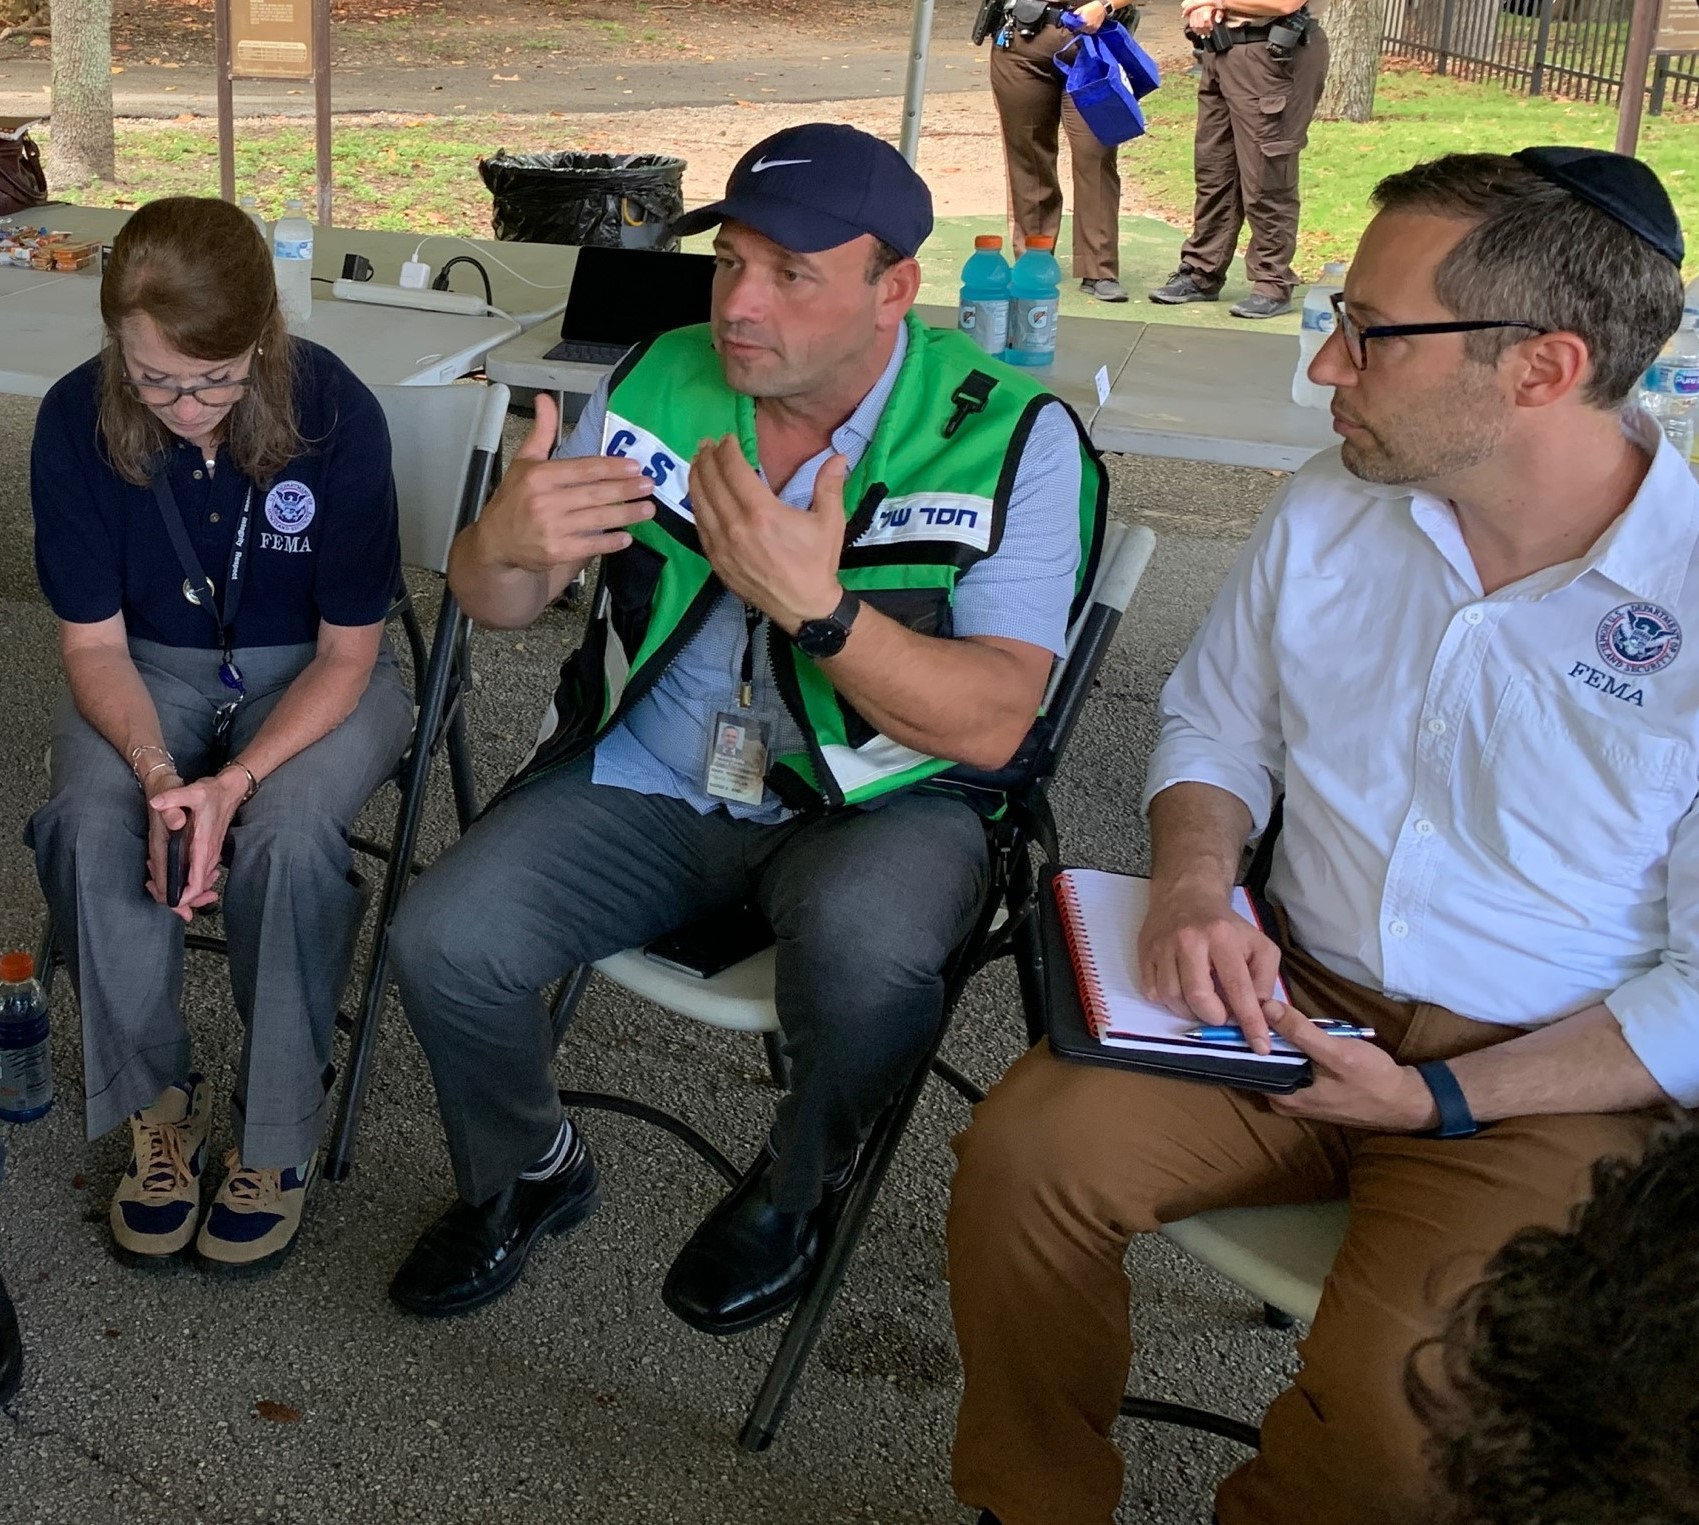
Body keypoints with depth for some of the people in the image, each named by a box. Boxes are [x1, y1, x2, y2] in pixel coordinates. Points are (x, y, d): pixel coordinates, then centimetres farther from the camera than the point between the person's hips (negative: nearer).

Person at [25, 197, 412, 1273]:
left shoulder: (336, 413, -22)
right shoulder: (76, 420, -16)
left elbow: (347, 653, -15)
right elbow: (93, 640, -7)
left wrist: (236, 779, -30)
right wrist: (155, 769, -28)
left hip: (314, 670, -2)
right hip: (151, 668, 2)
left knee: (291, 831, -32)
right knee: (90, 825, -28)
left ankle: (279, 1131, -10)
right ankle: (162, 1105, -6)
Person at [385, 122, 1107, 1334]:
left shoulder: (1012, 438, -14)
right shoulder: (658, 383, -1)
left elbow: (991, 725, -21)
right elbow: (499, 606, 3)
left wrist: (815, 603, -36)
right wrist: (505, 543, -23)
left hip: (877, 800, -3)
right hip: (647, 781, 4)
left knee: (862, 945, -36)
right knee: (444, 941, -18)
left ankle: (798, 1191, 0)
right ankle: (525, 1173, 17)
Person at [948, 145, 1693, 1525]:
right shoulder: (1329, 509, -1)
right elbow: (1214, 726, 14)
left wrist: (1440, 1097, -18)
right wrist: (1195, 885, -8)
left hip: (1546, 1086, -4)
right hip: (1291, 999, 4)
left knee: (1391, 1407, -28)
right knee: (1021, 1155, -20)